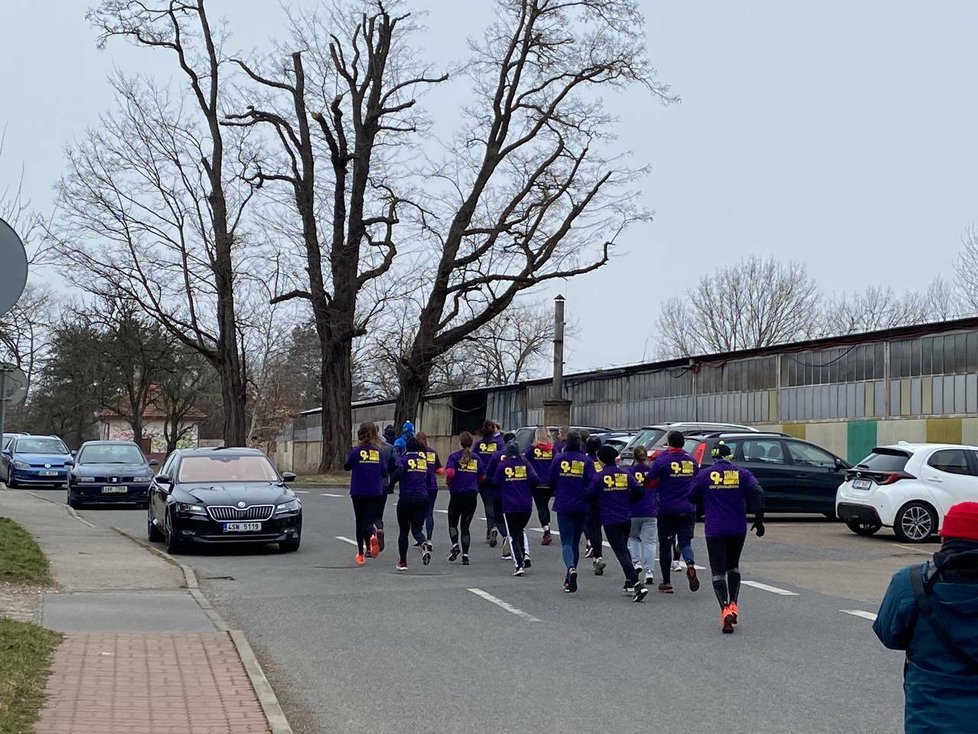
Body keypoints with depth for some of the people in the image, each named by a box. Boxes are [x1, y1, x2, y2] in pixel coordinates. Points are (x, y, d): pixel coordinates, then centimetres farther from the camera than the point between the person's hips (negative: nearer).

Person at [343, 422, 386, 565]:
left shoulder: (356, 451, -8)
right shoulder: (379, 451, 0)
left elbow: (347, 467, 6)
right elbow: (384, 471, 6)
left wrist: (350, 452, 18)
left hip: (358, 492, -1)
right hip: (376, 493, 1)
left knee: (360, 522, 12)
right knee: (369, 520, 8)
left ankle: (361, 554, 14)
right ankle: (372, 536, -26)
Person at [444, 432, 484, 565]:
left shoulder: (454, 457, -5)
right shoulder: (476, 458, 6)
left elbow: (450, 473, -20)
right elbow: (482, 476, 8)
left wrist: (448, 481, 1)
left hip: (457, 494, -3)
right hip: (472, 495, 3)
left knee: (453, 523, 15)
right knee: (465, 526, 9)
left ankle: (455, 545, -8)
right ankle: (465, 555, 2)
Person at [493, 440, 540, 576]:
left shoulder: (502, 465, -2)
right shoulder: (525, 463, 2)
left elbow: (496, 482, 2)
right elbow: (534, 479, -7)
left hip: (509, 506, -2)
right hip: (526, 505, 2)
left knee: (513, 536, 4)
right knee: (521, 529, 26)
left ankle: (519, 565, -8)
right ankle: (525, 555, 8)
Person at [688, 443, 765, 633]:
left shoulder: (704, 474, -2)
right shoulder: (742, 473, 1)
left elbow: (692, 496, 4)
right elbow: (757, 493, -10)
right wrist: (759, 519, -6)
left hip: (714, 530, -2)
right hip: (738, 529, 2)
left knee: (718, 570, 0)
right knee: (733, 566, 22)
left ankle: (725, 609, -17)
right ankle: (733, 605, 13)